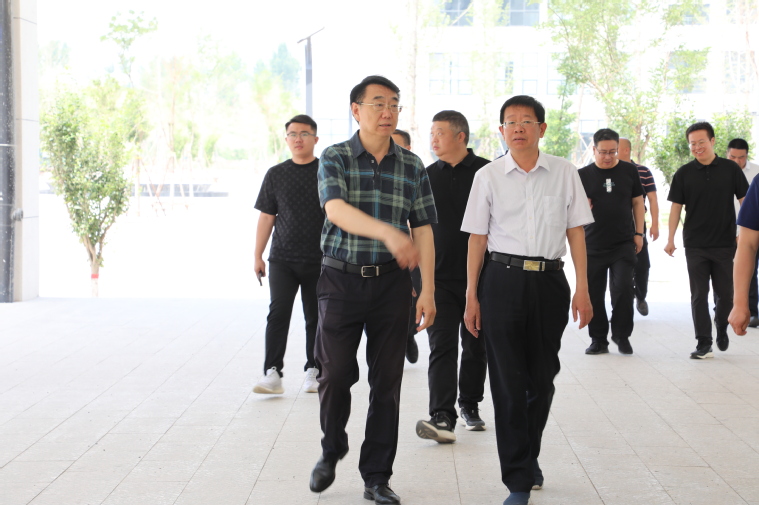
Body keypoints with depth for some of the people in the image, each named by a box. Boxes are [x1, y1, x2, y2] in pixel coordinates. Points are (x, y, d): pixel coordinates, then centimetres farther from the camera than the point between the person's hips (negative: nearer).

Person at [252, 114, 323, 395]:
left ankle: (313, 371, 20)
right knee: (278, 312, -11)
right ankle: (272, 374, -12)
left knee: (315, 317, 7)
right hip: (282, 259, 1)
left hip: (318, 260, -1)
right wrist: (257, 256, 8)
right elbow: (266, 217, 11)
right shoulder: (276, 174, 8)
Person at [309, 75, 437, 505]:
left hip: (391, 281, 2)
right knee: (335, 373, -1)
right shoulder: (335, 159, -1)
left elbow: (423, 230, 6)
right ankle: (332, 450, 27)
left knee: (387, 381, 3)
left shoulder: (412, 166, 7)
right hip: (342, 279, -2)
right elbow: (336, 210, -19)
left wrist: (427, 290, -1)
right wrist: (389, 233, -35)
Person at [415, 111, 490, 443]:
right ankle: (442, 418, -14)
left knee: (476, 346, 11)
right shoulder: (428, 176, 8)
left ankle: (470, 404, 28)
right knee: (442, 347, -8)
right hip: (440, 277, 1)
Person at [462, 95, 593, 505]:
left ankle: (529, 455, 35)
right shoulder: (488, 176, 3)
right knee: (508, 381, -1)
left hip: (549, 279, 1)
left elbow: (576, 232, 6)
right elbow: (477, 237, 5)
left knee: (542, 378, 11)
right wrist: (472, 297, 3)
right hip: (503, 279, -1)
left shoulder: (564, 173, 4)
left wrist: (582, 289, 1)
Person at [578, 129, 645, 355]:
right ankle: (598, 339, 16)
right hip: (593, 245, 1)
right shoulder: (583, 175, 4)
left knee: (623, 288, -10)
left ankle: (621, 335, 9)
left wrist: (639, 233, 6)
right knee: (594, 293, 4)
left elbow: (637, 203, 12)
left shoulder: (629, 171, 6)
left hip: (624, 244, -1)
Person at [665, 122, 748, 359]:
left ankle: (721, 328, 35)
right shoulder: (684, 174, 1)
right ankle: (703, 343, 4)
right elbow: (676, 207, 4)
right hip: (695, 245, 0)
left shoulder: (731, 169, -1)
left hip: (725, 243, 0)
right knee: (699, 294, 0)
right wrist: (671, 239, 0)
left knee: (725, 293, 8)